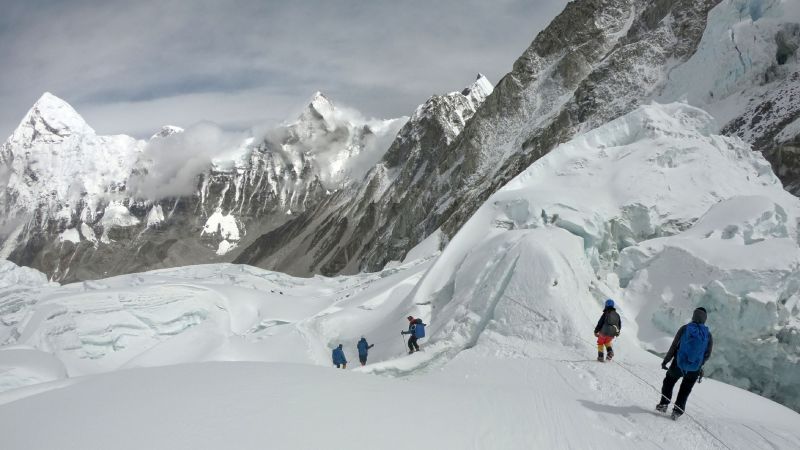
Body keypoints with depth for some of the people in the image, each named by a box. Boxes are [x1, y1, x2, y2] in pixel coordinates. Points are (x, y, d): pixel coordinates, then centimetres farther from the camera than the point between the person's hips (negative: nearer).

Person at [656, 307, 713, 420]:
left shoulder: (684, 329, -8)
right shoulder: (708, 335, -4)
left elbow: (674, 346, -6)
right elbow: (707, 355, 3)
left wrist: (665, 361, 3)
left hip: (678, 365, -1)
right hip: (695, 370, 1)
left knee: (668, 382, 24)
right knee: (685, 390, 21)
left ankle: (664, 404, 19)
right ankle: (678, 410, 14)